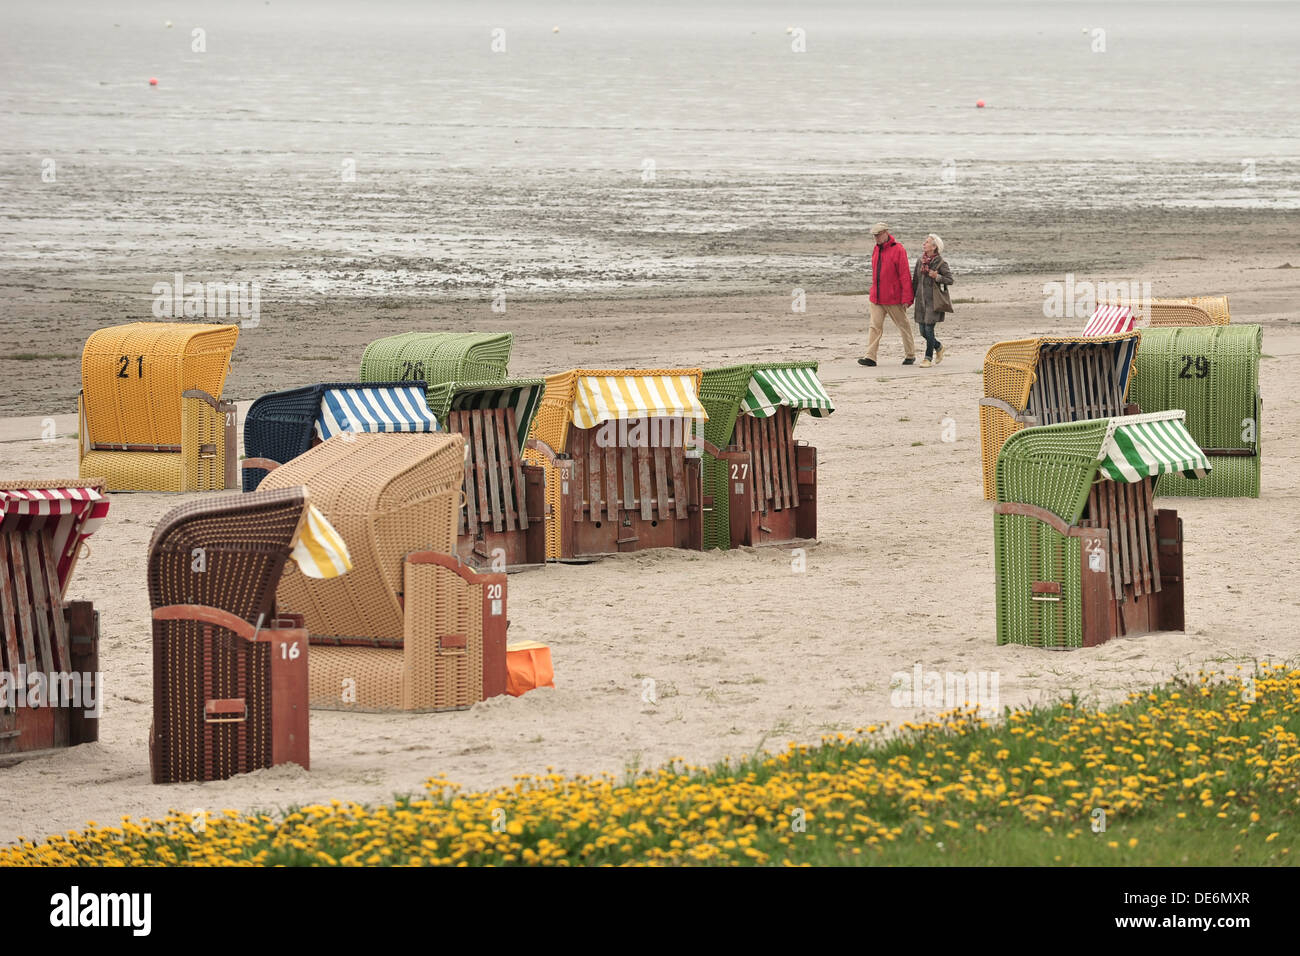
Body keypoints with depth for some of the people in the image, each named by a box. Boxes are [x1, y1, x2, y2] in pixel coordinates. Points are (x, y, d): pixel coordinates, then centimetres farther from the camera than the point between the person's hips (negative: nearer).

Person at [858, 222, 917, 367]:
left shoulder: (898, 250, -11)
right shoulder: (876, 250, 11)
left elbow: (904, 276, -13)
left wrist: (906, 298, -15)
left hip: (893, 299, -6)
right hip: (877, 298, 6)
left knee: (903, 326, 7)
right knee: (875, 326, -3)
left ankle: (910, 355, 19)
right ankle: (870, 356, -8)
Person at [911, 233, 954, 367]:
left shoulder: (941, 262, -8)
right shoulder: (920, 261, 8)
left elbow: (950, 280, -6)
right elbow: (915, 280, 15)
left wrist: (937, 277, -22)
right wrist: (911, 297, 13)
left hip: (933, 300, -6)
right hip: (921, 299, 6)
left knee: (929, 329, -8)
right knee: (923, 331, 6)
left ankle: (928, 358, 2)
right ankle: (938, 347, 33)